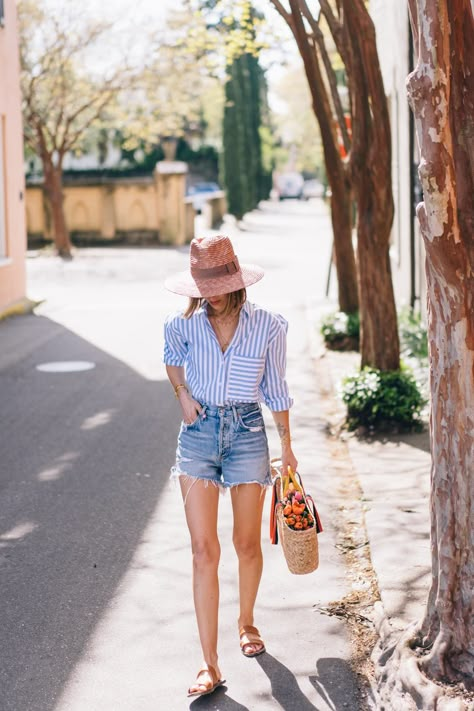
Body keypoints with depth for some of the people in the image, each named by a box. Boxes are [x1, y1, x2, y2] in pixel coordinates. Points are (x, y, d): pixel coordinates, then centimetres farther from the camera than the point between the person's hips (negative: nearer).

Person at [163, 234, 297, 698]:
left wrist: (287, 445, 10)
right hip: (199, 432, 0)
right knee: (204, 550, -6)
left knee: (246, 544, 11)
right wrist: (182, 394, 3)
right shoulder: (186, 324, -3)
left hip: (247, 432, 0)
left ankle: (246, 621, 40)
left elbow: (275, 388, 5)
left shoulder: (268, 327, -5)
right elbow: (171, 356, 19)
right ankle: (209, 665, -3)